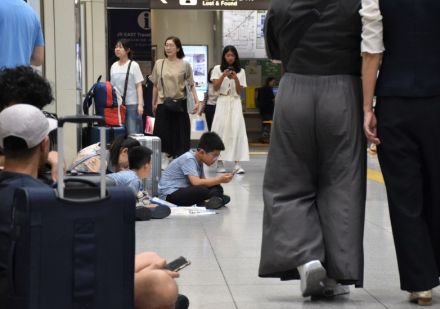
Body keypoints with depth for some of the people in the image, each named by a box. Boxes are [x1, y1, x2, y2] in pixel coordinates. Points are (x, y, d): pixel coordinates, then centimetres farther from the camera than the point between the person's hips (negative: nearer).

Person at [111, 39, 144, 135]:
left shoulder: (133, 65, -2)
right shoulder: (114, 66, 11)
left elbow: (139, 86, -5)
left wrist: (140, 104, -13)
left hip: (132, 104, -4)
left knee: (133, 133, -6)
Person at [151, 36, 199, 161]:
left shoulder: (185, 65, 1)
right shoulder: (159, 64, 6)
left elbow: (191, 85, 1)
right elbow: (155, 86, 12)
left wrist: (196, 101, -10)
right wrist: (154, 104, 13)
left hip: (179, 104, -1)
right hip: (163, 104, 2)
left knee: (180, 134, 1)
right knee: (162, 133, -2)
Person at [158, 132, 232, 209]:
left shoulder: (198, 161, 10)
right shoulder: (188, 159, -18)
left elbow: (203, 181, 12)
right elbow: (196, 182, -29)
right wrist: (219, 180, -26)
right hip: (169, 195, -9)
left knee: (217, 188, -4)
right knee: (202, 190, -34)